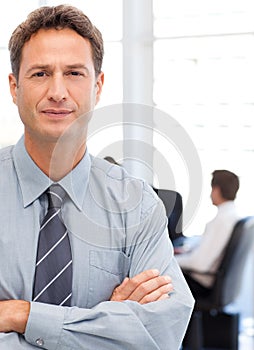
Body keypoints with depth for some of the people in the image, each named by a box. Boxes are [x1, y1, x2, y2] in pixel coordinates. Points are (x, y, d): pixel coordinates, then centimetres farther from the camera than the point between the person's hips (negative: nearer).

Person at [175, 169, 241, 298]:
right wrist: (185, 251, 15)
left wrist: (173, 260, -13)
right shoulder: (234, 215, 4)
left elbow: (199, 263, -28)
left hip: (204, 285, -10)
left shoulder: (222, 220, -26)